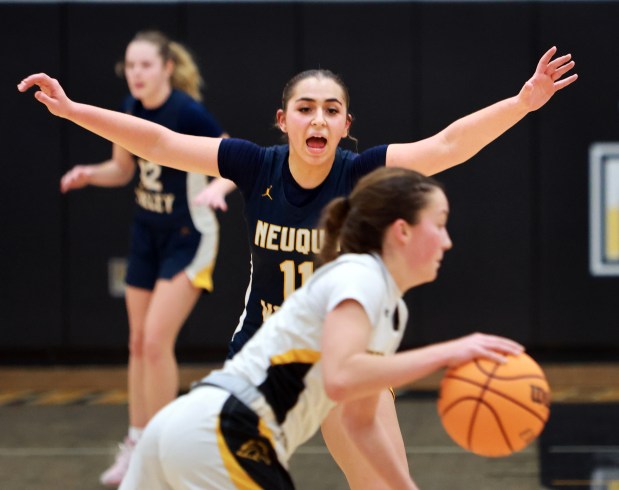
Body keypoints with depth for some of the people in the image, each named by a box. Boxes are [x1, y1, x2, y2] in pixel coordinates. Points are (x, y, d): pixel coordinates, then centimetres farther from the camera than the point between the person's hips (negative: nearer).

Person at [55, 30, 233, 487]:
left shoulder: (189, 112, -21)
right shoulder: (130, 109, -2)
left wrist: (218, 186, -37)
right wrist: (89, 174, -9)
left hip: (189, 236, -7)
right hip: (147, 232, 7)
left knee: (156, 341, -12)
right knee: (139, 343, 11)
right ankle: (136, 445, 23)